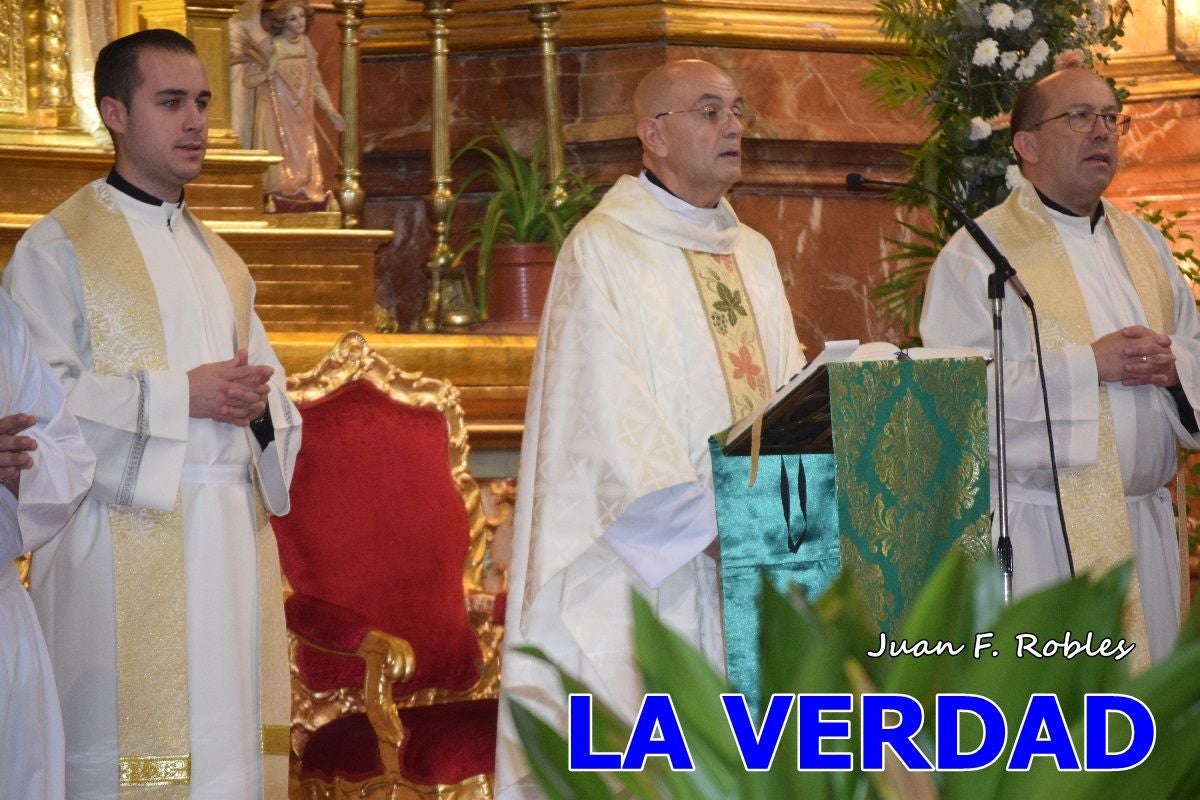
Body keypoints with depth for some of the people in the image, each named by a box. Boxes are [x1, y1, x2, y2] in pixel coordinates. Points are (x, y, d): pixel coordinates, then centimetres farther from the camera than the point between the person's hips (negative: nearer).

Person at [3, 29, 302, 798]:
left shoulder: (217, 258, 18)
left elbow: (270, 386, 18)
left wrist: (257, 404, -6)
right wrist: (181, 397, -16)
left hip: (232, 535, 6)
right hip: (125, 545, -6)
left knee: (227, 738, 4)